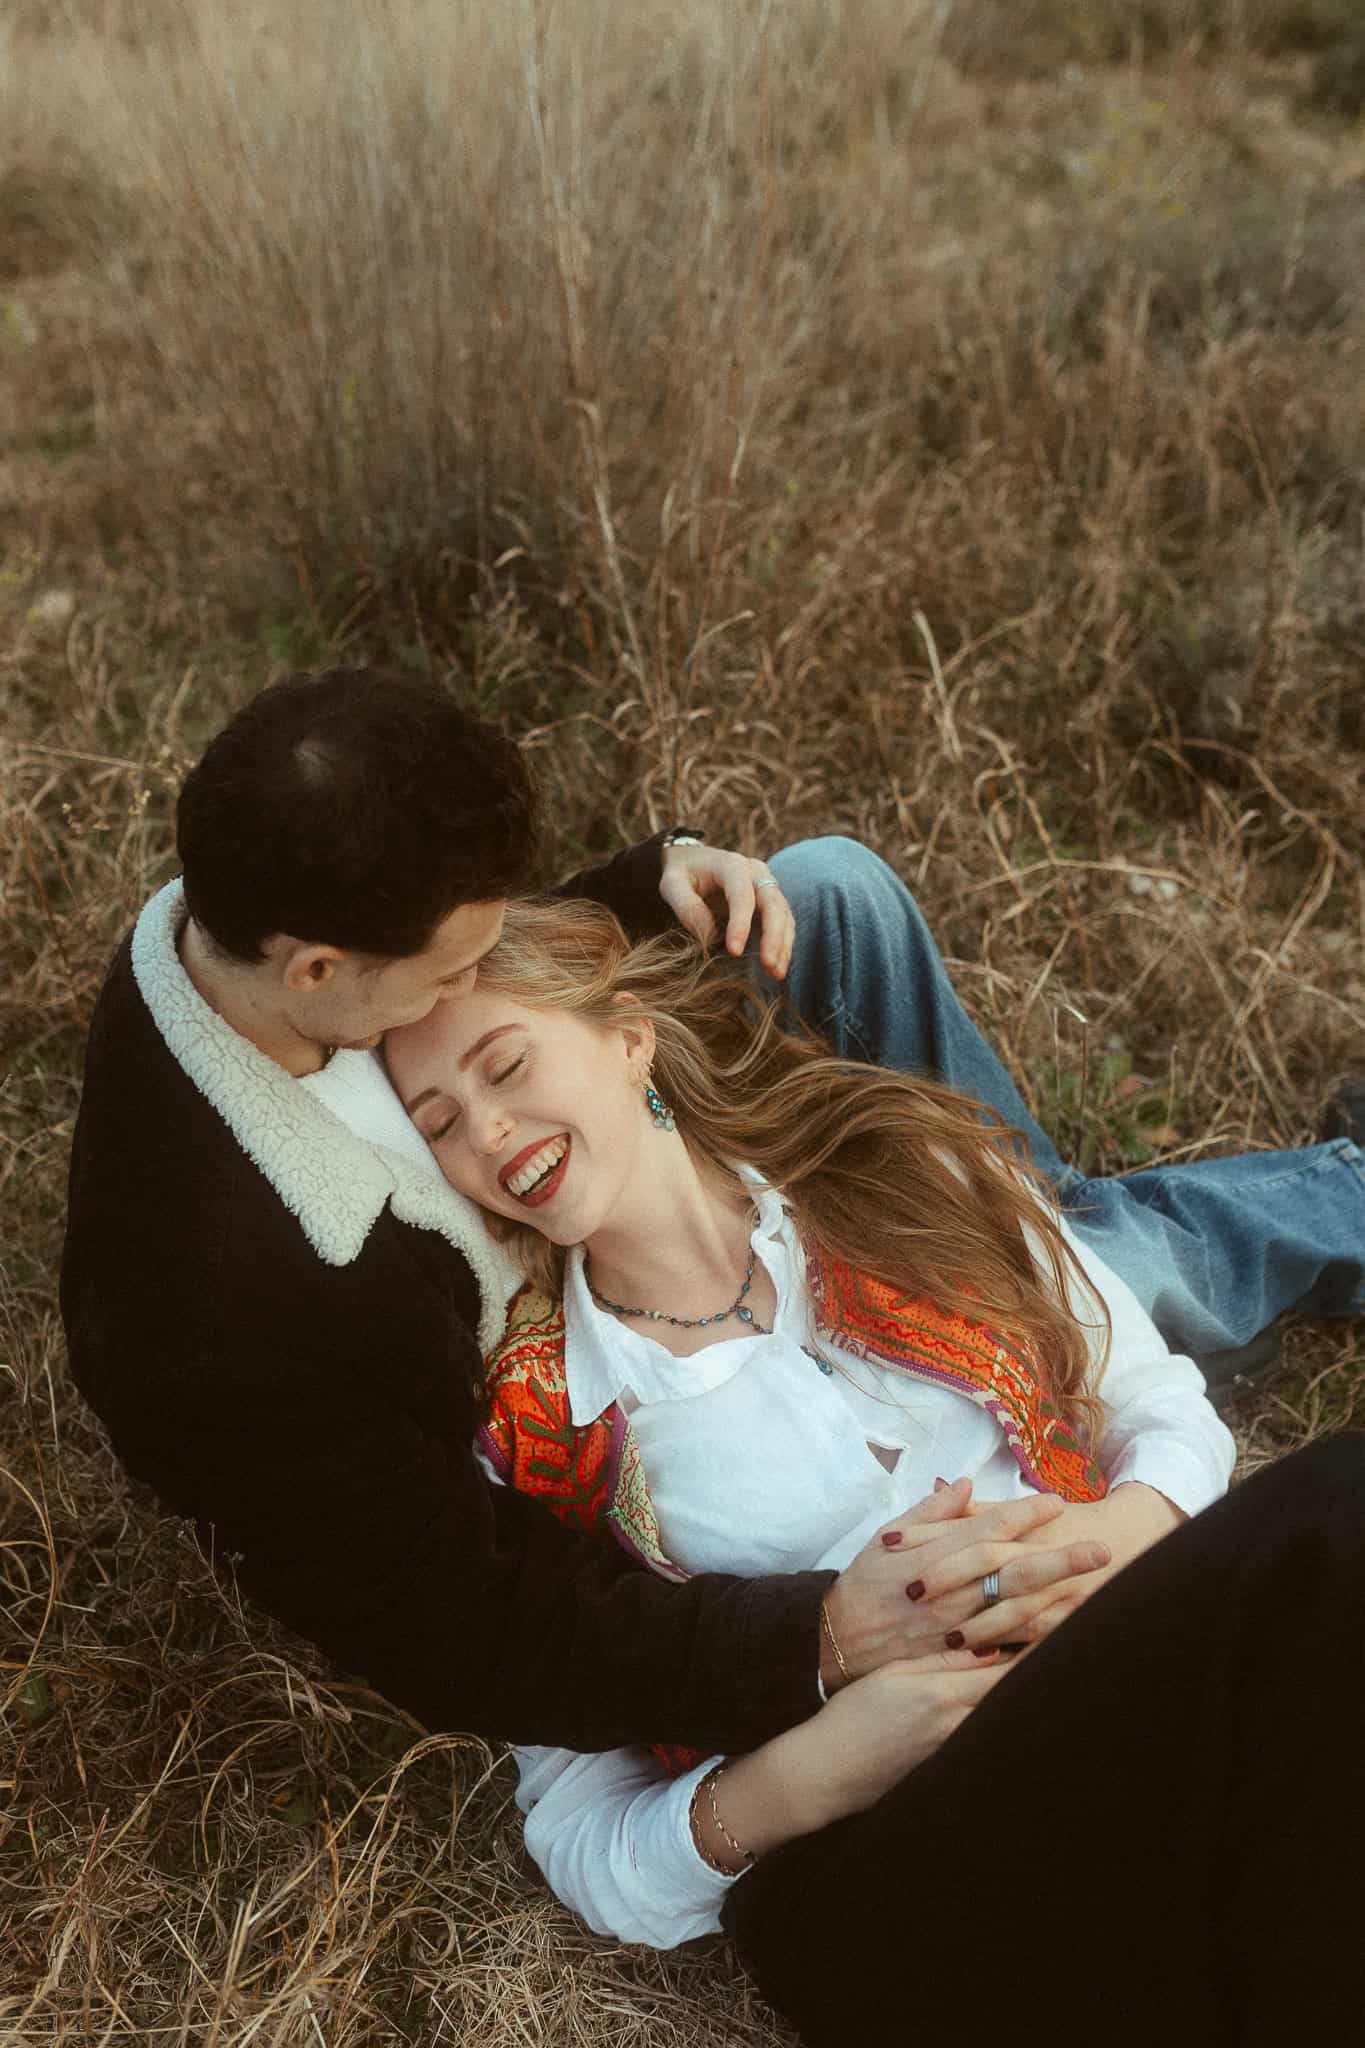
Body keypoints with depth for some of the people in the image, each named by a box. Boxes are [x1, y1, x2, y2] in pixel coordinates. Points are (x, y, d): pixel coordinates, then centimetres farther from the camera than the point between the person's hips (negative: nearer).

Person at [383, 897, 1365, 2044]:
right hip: (876, 1864, -4)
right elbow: (582, 1843, 8)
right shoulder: (523, 1431, 5)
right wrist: (797, 1782, -12)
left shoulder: (899, 1169, 11)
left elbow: (1165, 1407, 16)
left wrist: (1122, 1529, -8)